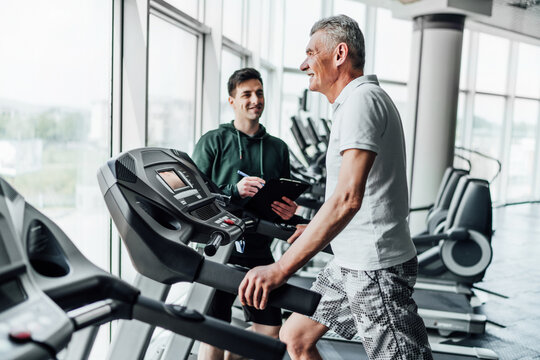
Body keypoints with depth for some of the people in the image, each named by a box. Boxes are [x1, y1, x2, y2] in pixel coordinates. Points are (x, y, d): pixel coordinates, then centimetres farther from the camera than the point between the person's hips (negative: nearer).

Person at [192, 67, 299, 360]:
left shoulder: (278, 148, 13)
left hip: (259, 250, 4)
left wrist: (289, 212, -5)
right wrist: (234, 191, -19)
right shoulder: (212, 142, 1)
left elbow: (287, 199, 18)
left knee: (270, 330, 6)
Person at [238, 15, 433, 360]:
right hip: (349, 264, 10)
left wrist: (281, 269, -31)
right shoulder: (356, 101, 16)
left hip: (375, 267, -10)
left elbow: (348, 197, -30)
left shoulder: (362, 99, -17)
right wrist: (317, 229, 24)